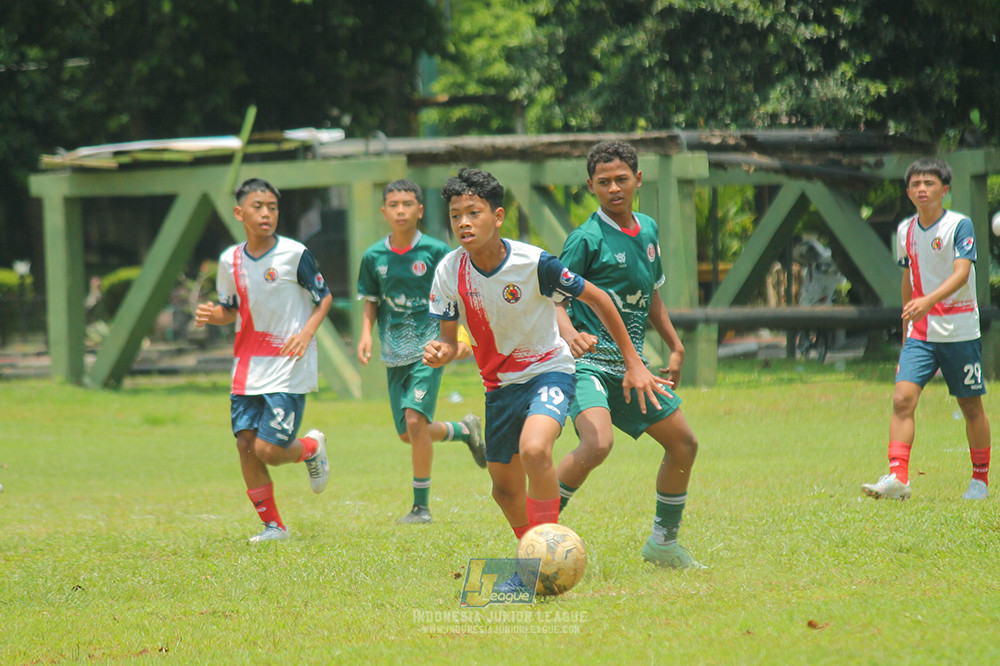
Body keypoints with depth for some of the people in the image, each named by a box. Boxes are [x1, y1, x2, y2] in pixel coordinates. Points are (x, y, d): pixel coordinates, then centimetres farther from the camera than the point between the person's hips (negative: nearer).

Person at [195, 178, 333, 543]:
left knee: (269, 450, -11)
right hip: (248, 366, 5)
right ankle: (272, 525, 11)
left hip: (289, 367, -5)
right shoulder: (230, 260, 4)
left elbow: (324, 297, 1)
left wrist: (306, 332, -14)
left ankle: (312, 447, 24)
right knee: (245, 443, -2)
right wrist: (211, 314, -5)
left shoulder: (294, 254, -9)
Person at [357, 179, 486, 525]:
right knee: (407, 434, 7)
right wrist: (366, 333, -3)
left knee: (415, 420, -20)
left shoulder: (436, 252, -7)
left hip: (429, 348, -5)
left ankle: (422, 505, -9)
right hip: (395, 354, 5)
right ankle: (465, 430, 38)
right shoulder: (374, 257, 2)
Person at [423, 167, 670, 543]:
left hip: (548, 371, -5)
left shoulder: (534, 263, -22)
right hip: (499, 383, 5)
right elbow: (449, 336, 0)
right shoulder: (449, 272, -12)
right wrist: (439, 353, -26)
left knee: (534, 450, -33)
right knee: (505, 489, 11)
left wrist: (633, 363, -7)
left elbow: (597, 299, -10)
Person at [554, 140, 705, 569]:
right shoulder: (587, 238, -10)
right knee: (597, 443, -30)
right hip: (589, 360, -8)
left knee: (683, 444, 10)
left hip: (631, 363, 8)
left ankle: (663, 543, 26)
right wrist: (571, 335, -30)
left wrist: (675, 347, 25)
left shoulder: (648, 230, 12)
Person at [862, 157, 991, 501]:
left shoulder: (960, 225, -9)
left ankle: (981, 479, 21)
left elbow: (961, 273, -22)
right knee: (902, 397, -14)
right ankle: (898, 478, -19)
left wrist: (929, 300, -38)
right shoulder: (905, 231, 8)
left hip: (959, 331, -4)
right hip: (920, 332, 4)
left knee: (971, 405, 6)